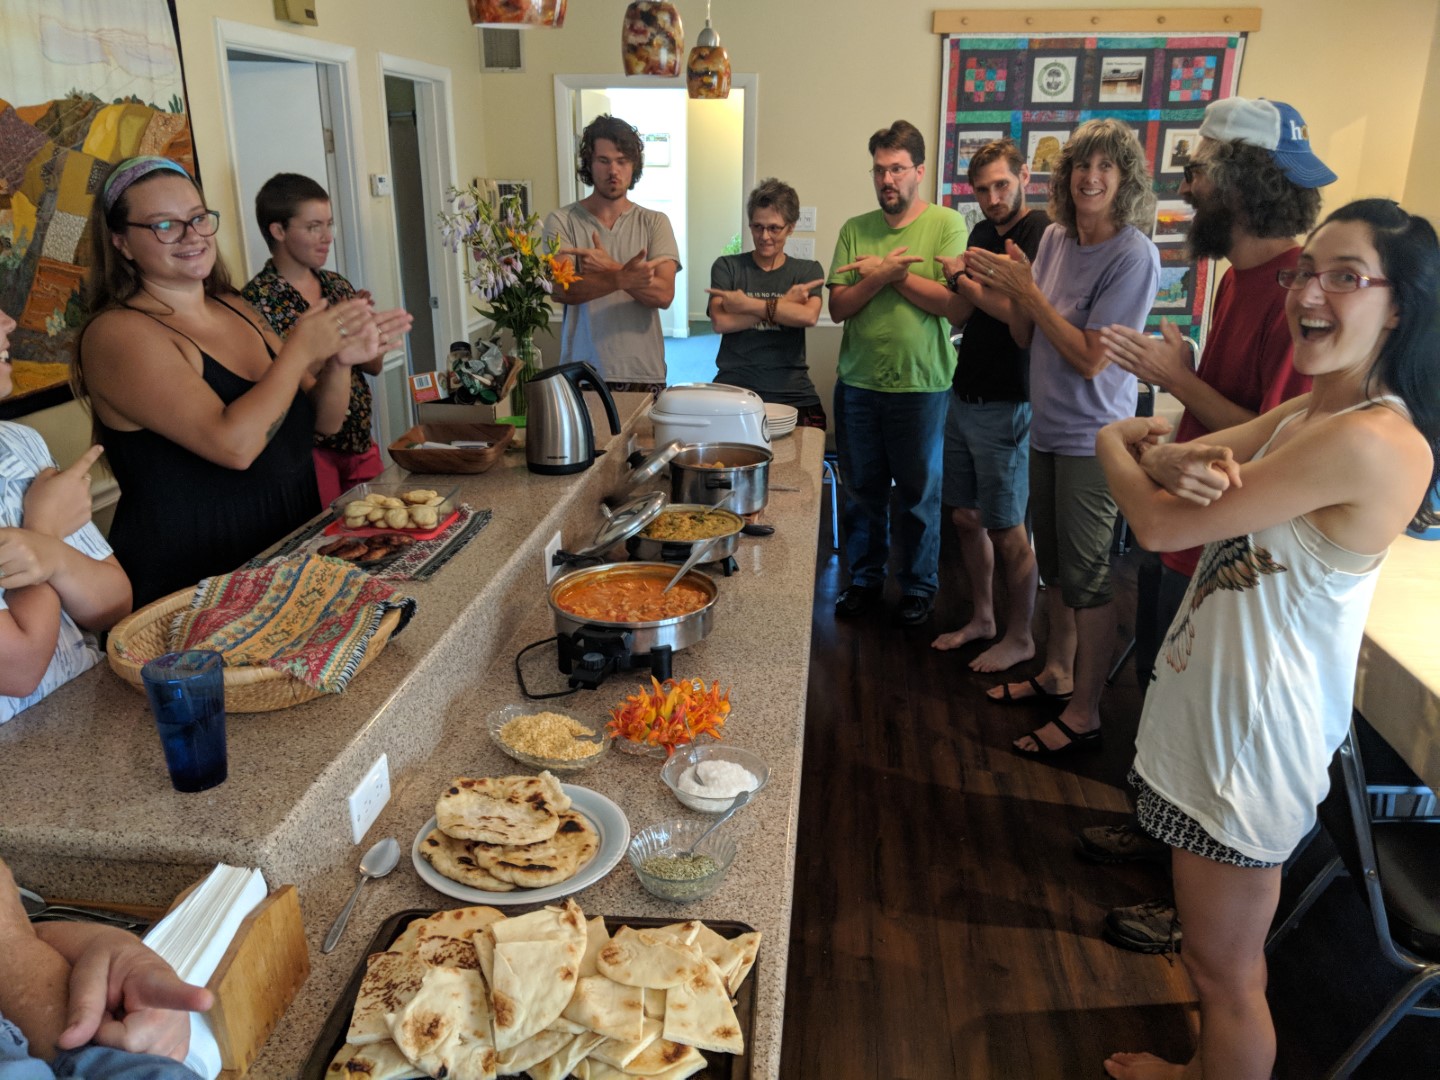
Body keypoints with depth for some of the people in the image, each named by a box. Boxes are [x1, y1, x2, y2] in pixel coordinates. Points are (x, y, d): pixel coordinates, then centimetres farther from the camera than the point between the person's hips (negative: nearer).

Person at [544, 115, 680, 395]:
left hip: (645, 374, 1)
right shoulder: (561, 221, 2)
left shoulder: (655, 223, 5)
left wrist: (609, 268, -22)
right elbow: (562, 290, -13)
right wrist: (622, 278, -28)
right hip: (582, 374, -1)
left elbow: (664, 294, -8)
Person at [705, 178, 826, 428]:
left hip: (793, 396, 1)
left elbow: (809, 316, -11)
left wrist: (746, 304, -12)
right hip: (733, 390, -1)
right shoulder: (727, 267, 8)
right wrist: (784, 304, -10)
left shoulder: (809, 271, 10)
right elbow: (720, 322, -9)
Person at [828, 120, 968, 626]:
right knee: (861, 490, 13)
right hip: (857, 383, 3)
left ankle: (919, 585, 26)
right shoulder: (855, 230, 6)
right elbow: (838, 307, -1)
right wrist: (882, 274, -17)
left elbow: (953, 302, -15)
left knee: (919, 494, 10)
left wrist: (888, 273, -13)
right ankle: (864, 579, 30)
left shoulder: (947, 225, -4)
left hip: (921, 384, -3)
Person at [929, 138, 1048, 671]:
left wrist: (967, 282, -12)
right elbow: (958, 316, 11)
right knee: (966, 517, 14)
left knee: (1006, 528, 1)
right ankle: (982, 617, 31)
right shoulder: (982, 233, 12)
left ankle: (1020, 637, 17)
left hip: (1006, 404, -8)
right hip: (964, 396, 8)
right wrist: (959, 282, -10)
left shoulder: (1042, 234, -12)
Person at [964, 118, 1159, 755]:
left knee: (1086, 576, 1)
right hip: (1047, 428, 7)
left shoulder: (1133, 256, -16)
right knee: (1054, 563, 19)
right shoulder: (1055, 238, 4)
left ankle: (1083, 713, 15)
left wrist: (1028, 290, -19)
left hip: (1092, 439, -7)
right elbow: (1025, 337, 8)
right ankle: (1056, 673, 37)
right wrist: (1007, 289, -10)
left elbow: (1091, 359, -20)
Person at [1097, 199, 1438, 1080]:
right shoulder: (1309, 412, 6)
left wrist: (1113, 441, -4)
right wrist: (1178, 460, -26)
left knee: (1225, 967, 11)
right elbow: (1161, 453, -1)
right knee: (1224, 948, 28)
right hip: (1214, 701, 9)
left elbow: (1158, 523, -24)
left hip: (1253, 733, -9)